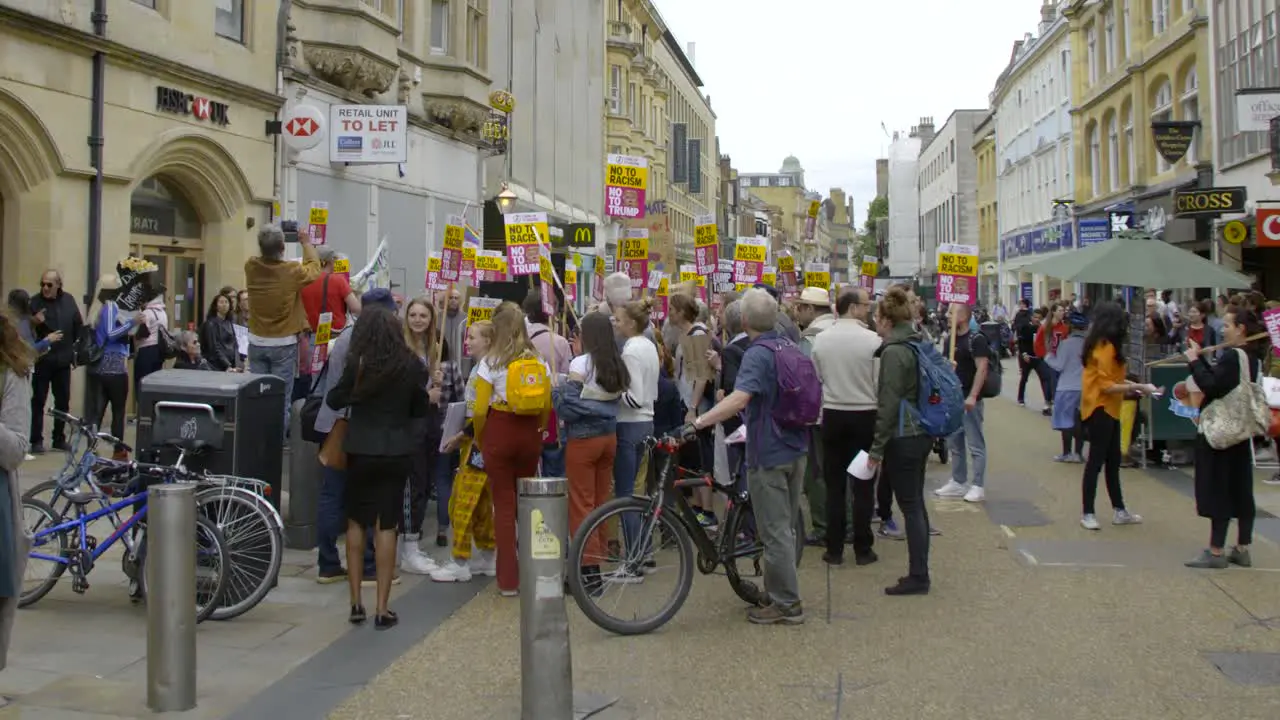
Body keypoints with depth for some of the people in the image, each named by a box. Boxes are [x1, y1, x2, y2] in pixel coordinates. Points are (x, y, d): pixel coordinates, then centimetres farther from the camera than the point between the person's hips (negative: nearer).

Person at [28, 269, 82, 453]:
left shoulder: (68, 300, 3)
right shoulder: (34, 303, -8)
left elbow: (78, 326, 10)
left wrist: (76, 348, 6)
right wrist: (34, 322, -31)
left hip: (63, 360, 4)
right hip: (42, 361, -4)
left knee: (63, 400, 10)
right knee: (38, 400, 0)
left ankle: (59, 438, 21)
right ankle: (37, 440, 6)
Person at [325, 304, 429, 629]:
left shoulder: (358, 364, -9)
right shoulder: (412, 366, -4)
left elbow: (334, 401, 0)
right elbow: (419, 409, 6)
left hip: (361, 450, -1)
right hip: (397, 452, 1)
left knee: (356, 522, 15)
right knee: (386, 526, 4)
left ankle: (356, 603, 16)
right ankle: (382, 609, 5)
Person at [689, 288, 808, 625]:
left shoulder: (757, 355, -19)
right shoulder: (788, 346, 8)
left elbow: (739, 398, -36)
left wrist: (699, 421, -40)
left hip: (769, 452, -9)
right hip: (795, 447, 9)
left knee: (774, 531, -1)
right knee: (785, 527, 17)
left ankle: (786, 604, 5)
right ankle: (781, 592, 27)